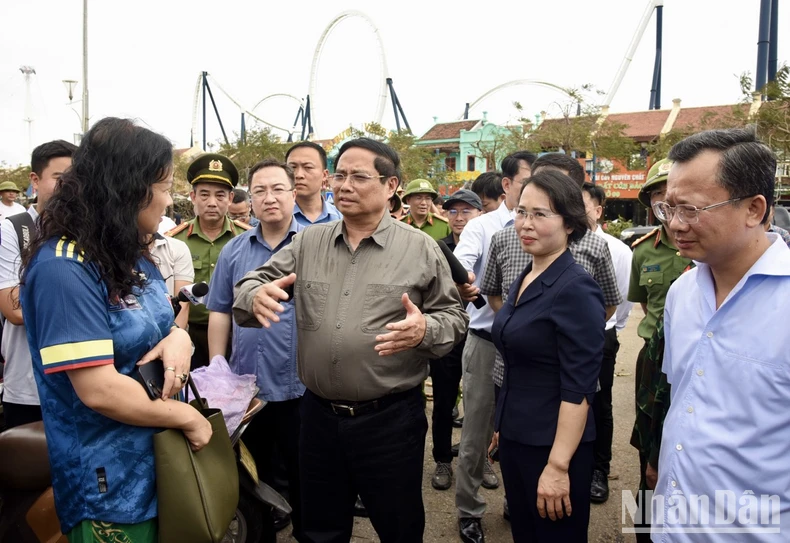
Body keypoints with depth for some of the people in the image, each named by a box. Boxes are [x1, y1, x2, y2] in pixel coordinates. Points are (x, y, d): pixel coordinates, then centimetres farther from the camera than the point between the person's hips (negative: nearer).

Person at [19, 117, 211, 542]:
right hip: (110, 485, -8)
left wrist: (180, 338, -11)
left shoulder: (131, 256, 6)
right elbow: (99, 389, -28)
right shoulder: (62, 268, -24)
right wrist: (188, 417, -16)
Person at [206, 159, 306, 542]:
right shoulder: (234, 250, 5)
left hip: (301, 385, -3)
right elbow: (219, 313, 8)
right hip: (245, 385, 3)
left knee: (304, 477, 13)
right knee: (252, 476, 20)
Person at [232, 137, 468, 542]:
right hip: (318, 414, 3)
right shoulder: (307, 242, 4)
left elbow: (454, 317, -2)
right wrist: (257, 296, -20)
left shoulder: (421, 249, -5)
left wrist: (425, 330, -24)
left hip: (391, 418, -3)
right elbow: (251, 284, 4)